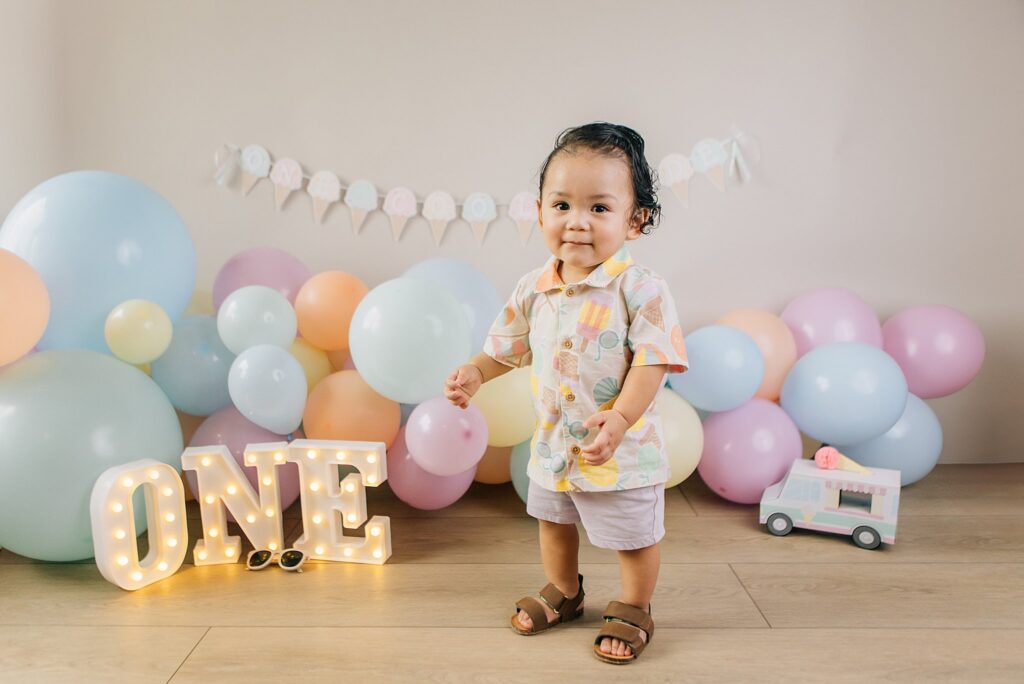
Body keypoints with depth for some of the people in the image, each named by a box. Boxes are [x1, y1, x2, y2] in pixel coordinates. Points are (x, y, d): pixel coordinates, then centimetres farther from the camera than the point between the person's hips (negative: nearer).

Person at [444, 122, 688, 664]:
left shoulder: (640, 289, -21)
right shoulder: (534, 289, -6)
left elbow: (652, 362, -24)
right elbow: (508, 347, 7)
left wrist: (618, 420, -34)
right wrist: (476, 373, -10)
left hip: (624, 450, -5)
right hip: (553, 441, 6)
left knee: (635, 538, 14)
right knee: (554, 522, 26)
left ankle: (632, 609, 41)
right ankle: (562, 592, 52)